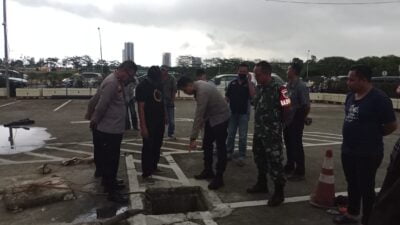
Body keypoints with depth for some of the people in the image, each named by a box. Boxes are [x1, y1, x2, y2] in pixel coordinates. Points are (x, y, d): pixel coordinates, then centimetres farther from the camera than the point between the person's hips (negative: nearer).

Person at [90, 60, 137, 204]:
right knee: (109, 160, 0)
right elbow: (102, 105, -21)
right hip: (109, 130, -9)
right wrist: (95, 121, -8)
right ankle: (111, 192, 9)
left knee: (113, 159, 20)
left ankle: (111, 183, 35)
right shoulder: (111, 82, -21)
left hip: (115, 129, 9)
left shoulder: (118, 82, 11)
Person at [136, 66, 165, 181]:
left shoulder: (159, 83, 7)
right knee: (148, 147, -2)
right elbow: (141, 107, -18)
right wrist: (143, 126, -22)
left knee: (157, 146, 16)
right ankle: (146, 173, 6)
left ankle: (153, 167, 31)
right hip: (149, 122, -7)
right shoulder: (142, 86, -15)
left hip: (160, 121, 7)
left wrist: (165, 117, 16)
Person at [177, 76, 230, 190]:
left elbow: (198, 116, -32)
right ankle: (208, 171, 26)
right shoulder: (198, 86, -2)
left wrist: (193, 138, -31)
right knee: (207, 144, 13)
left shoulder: (202, 91, -30)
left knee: (220, 147, -3)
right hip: (210, 117, 10)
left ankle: (219, 177, 4)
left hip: (220, 117, -9)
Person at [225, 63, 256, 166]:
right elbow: (227, 98, 9)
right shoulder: (232, 83, 7)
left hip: (244, 113, -2)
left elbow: (253, 95, -18)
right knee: (230, 134, 10)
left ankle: (241, 156, 9)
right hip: (232, 112, 2)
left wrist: (249, 81, -18)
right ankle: (229, 153, 24)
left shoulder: (249, 84, 1)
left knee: (243, 136, 2)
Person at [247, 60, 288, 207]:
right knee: (259, 158, 20)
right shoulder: (259, 87, 7)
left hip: (272, 133, -8)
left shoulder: (277, 88, -17)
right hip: (259, 131, 8)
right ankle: (261, 184, 38)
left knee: (274, 161, -1)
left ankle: (279, 192, 12)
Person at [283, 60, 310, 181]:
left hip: (296, 120, -8)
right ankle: (289, 167, 35)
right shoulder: (288, 85, 7)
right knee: (288, 144, 19)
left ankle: (300, 172, 12)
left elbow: (306, 106, -20)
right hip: (287, 119, 8)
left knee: (296, 146, 0)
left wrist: (302, 118, -7)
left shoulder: (301, 86, -18)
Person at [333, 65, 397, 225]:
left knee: (366, 188, 5)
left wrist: (372, 135, 1)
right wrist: (354, 134, 8)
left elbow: (392, 126, -12)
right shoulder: (351, 96, 5)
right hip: (348, 150, 7)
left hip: (368, 153, -7)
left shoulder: (379, 98, -17)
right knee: (352, 184, 20)